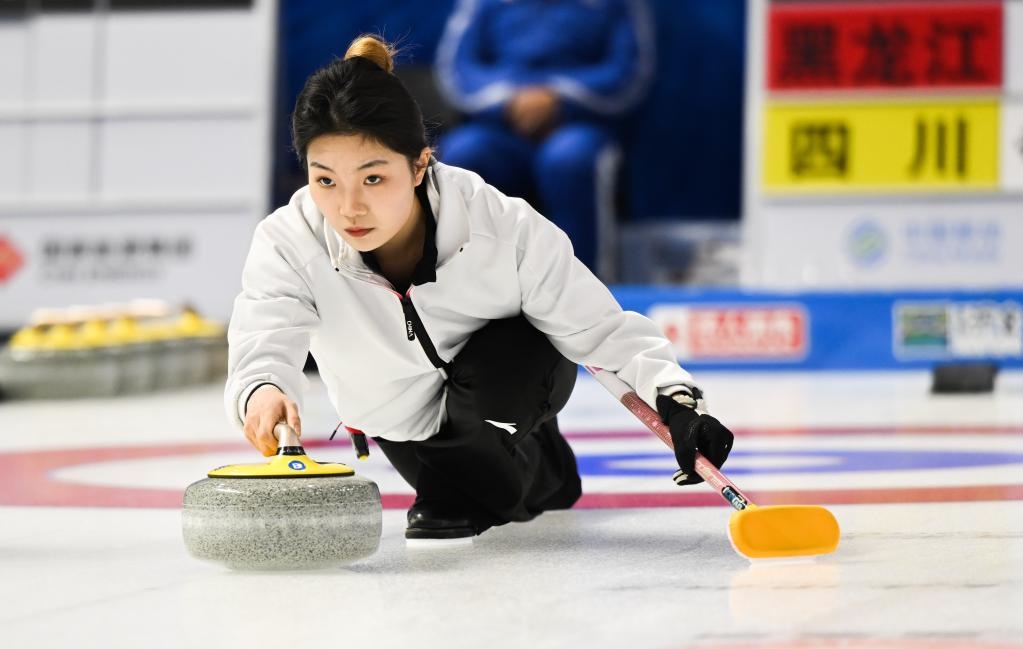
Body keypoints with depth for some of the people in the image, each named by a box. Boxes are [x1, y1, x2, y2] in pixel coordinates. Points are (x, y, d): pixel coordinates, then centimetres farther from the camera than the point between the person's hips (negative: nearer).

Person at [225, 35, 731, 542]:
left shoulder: (505, 228, -34)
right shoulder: (287, 244, -31)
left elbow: (600, 326, -25)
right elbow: (263, 344, -46)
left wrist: (675, 400, -43)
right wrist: (261, 393, -71)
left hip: (516, 370, -3)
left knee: (496, 367, -35)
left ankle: (458, 492, -3)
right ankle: (542, 472, 24)